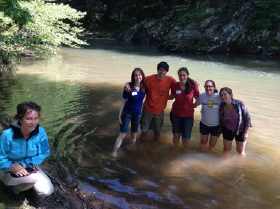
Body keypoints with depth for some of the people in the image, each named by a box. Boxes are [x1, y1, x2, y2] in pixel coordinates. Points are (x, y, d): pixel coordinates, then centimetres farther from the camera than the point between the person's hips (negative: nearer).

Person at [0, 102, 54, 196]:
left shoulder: (41, 132, -19)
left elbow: (43, 154, -9)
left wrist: (23, 164, -21)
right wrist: (13, 168, -31)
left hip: (29, 167, 4)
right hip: (9, 171, -4)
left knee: (46, 191, -14)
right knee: (37, 177, -32)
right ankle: (14, 186, 1)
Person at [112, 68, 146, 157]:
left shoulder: (144, 86, -10)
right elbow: (123, 102, -12)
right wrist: (120, 115, -9)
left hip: (138, 114, 4)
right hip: (127, 113, -3)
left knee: (134, 135, 15)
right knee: (122, 134, -5)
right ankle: (114, 152, 5)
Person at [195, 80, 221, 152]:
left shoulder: (219, 97, -22)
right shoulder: (201, 96, -15)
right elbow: (194, 105, 1)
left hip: (216, 125, -1)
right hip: (204, 124, 1)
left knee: (212, 144, 18)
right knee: (203, 142, 21)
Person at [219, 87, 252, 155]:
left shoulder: (239, 104, -22)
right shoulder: (222, 106, -11)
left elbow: (247, 117, -14)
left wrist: (246, 132, -13)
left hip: (240, 131, -2)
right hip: (228, 130, 2)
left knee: (240, 151, 12)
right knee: (226, 150, 14)